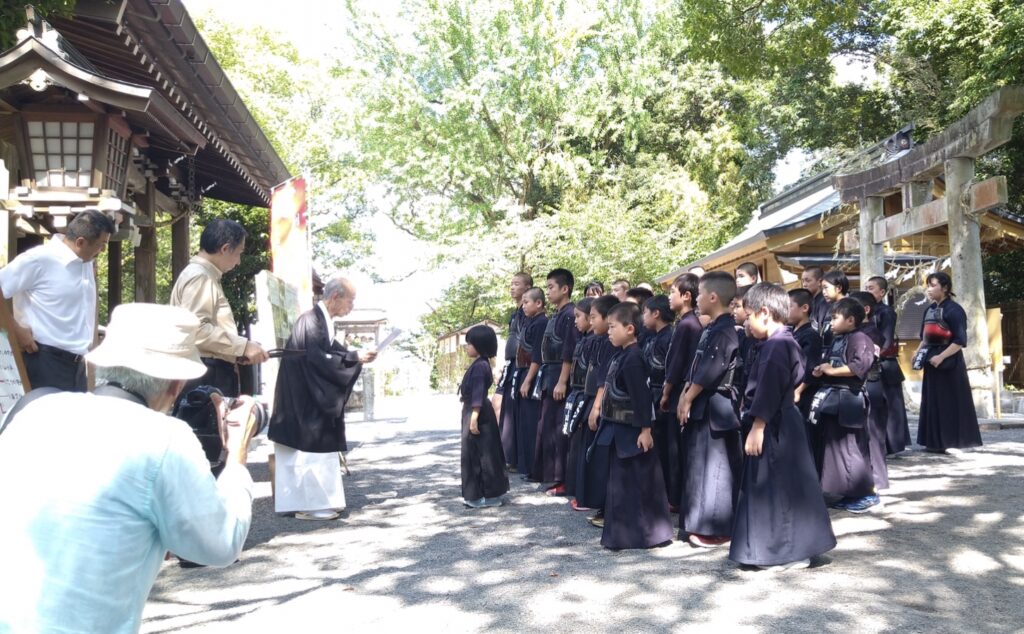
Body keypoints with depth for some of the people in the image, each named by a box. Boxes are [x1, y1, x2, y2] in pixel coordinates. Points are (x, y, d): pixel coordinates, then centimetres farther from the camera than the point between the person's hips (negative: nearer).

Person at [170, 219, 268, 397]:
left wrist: (239, 351, 13)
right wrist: (243, 345, -18)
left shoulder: (208, 276, 21)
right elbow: (196, 329, -22)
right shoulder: (198, 276, -10)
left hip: (215, 372, 10)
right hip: (206, 374, -10)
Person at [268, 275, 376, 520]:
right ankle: (309, 504, 3)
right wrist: (355, 357, -20)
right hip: (304, 397, -10)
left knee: (314, 446, 13)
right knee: (310, 447, -4)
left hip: (315, 396, 10)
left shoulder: (324, 320, 10)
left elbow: (329, 351, 13)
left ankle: (313, 500, 20)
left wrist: (357, 354, 1)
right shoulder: (311, 320, -19)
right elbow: (318, 358, -25)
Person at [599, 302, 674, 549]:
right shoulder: (621, 355, 10)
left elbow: (641, 397, -23)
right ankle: (621, 533, 26)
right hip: (620, 429, 10)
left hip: (632, 430, -10)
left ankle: (649, 534, 9)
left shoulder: (633, 359, -20)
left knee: (640, 483, -1)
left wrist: (645, 429, -23)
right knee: (620, 481, 16)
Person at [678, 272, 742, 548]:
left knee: (713, 468, -3)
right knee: (698, 465, 14)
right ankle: (699, 523, 23)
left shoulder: (724, 331, -17)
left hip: (714, 409, -10)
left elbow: (709, 372, -20)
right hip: (701, 407, 10)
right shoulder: (711, 329, 14)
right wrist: (685, 396, 10)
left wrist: (688, 399, -12)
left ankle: (716, 529, 4)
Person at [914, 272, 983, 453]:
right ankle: (936, 442, 15)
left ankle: (952, 442, 3)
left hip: (948, 363, -8)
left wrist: (941, 356, -22)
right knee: (933, 402, 9)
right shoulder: (930, 310, 12)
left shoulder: (953, 309, -12)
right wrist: (918, 352, 6)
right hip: (932, 361, 8)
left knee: (950, 402, -3)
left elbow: (960, 341, -17)